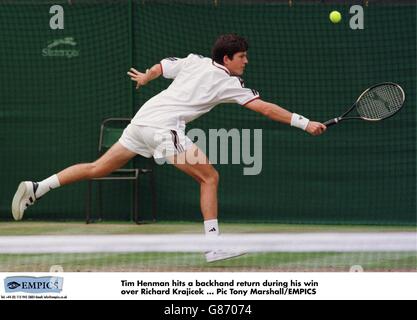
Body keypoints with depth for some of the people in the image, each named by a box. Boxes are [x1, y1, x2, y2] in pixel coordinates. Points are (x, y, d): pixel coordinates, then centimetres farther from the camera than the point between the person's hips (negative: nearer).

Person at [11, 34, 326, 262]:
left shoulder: (193, 61, 15)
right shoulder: (228, 83, -1)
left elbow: (158, 68, 30)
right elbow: (266, 108, -4)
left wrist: (145, 77, 52)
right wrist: (305, 123, -2)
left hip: (142, 120, 7)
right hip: (164, 127, -7)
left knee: (98, 169, 12)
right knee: (209, 177, 0)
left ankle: (36, 189, 6)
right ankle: (214, 245, -4)